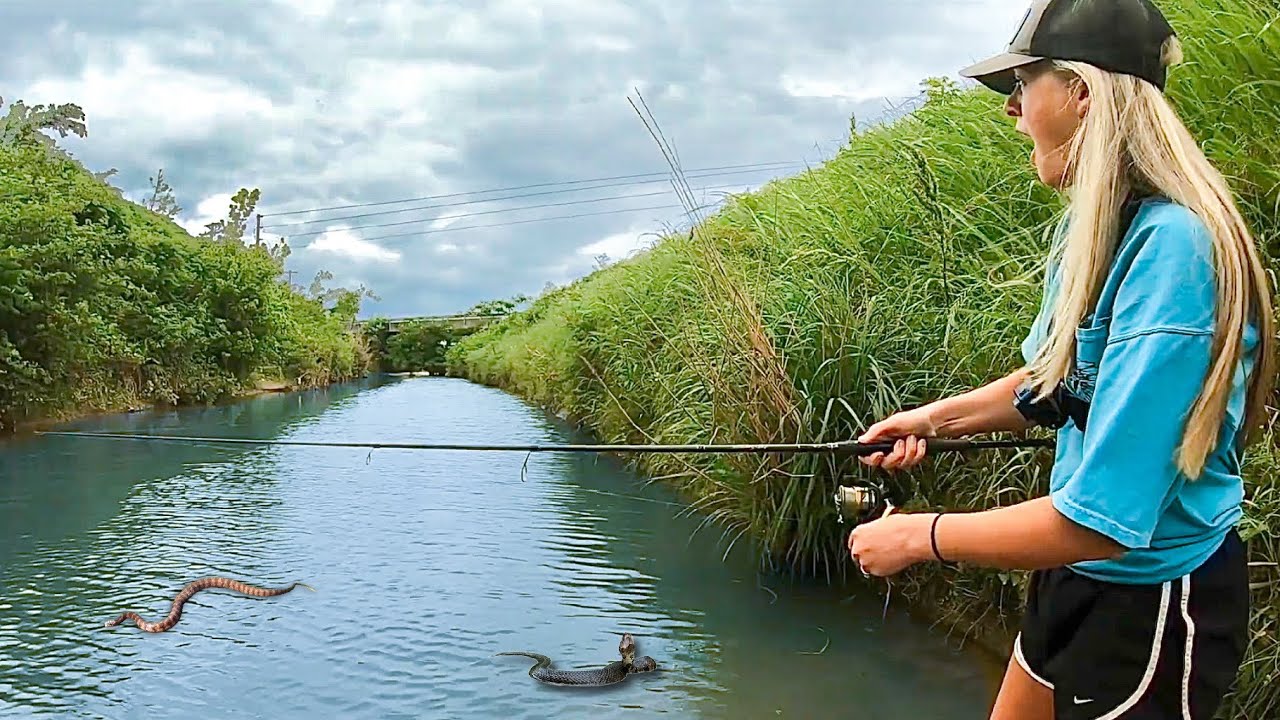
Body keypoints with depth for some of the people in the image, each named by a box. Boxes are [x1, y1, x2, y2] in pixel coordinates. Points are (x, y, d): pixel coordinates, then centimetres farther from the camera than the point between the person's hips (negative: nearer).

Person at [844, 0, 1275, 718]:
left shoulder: (1172, 245, -29)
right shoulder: (1097, 225, -1)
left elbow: (1103, 520, -31)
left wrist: (918, 536, -21)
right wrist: (935, 418, 6)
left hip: (1156, 598, -8)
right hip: (1080, 574, 8)